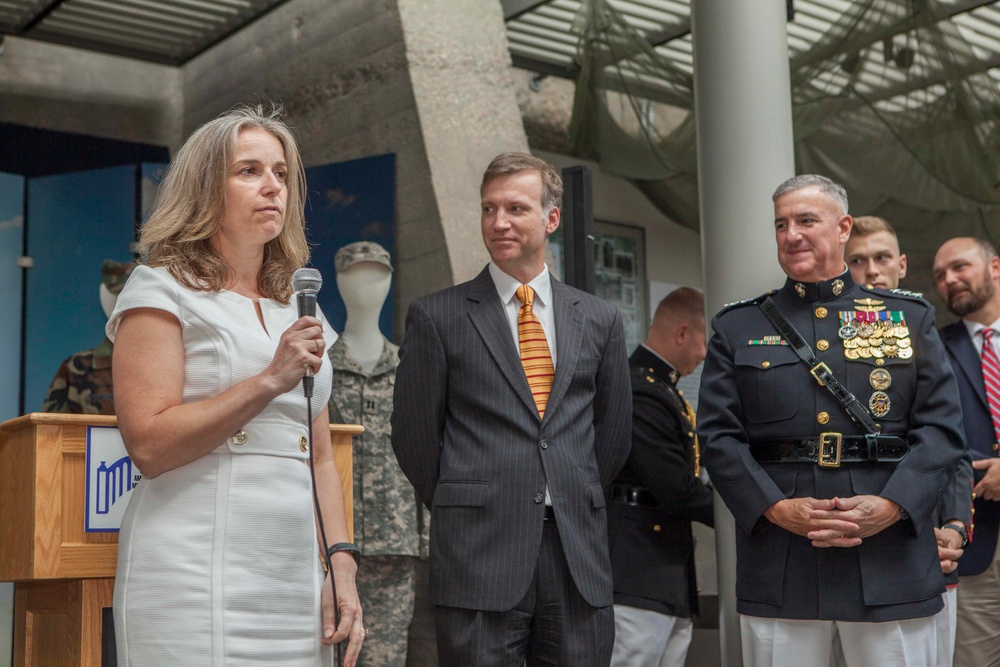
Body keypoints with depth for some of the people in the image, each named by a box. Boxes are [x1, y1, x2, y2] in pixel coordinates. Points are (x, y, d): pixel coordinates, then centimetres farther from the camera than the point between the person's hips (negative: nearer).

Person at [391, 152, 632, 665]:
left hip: (579, 558, 3)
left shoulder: (599, 319, 11)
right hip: (478, 559, -3)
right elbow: (414, 434, 3)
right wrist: (462, 513, 6)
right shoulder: (437, 316, 1)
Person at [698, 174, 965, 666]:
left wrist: (891, 506, -13)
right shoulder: (737, 328, 10)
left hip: (892, 565, 1)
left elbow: (941, 428, 2)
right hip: (778, 569, 0)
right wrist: (776, 508, -13)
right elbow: (718, 436, 2)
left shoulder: (910, 318, 10)